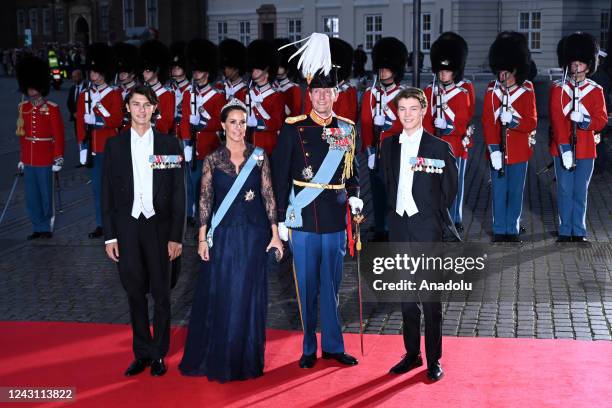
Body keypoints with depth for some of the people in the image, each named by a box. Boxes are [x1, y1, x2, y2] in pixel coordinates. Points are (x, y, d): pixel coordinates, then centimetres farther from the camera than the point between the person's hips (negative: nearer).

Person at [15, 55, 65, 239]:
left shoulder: (52, 108, -7)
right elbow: (22, 135, 12)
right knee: (32, 196, 8)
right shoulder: (24, 108, 7)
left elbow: (59, 135, -8)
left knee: (46, 195, 3)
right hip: (29, 159, 5)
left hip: (45, 159, -5)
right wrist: (21, 159, 13)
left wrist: (58, 159, -11)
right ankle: (38, 227, 18)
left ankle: (48, 227, 16)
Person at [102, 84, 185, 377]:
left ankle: (159, 355, 19)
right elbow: (107, 193, 5)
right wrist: (110, 236, 0)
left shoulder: (169, 145, 1)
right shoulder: (115, 145, 4)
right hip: (127, 228, 1)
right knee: (135, 293, 7)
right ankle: (142, 353, 19)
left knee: (161, 294, 6)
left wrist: (176, 236, -5)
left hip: (158, 227, -1)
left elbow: (178, 193, 0)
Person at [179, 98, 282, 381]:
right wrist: (202, 238, -4)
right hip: (223, 235, 0)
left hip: (254, 234, 0)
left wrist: (275, 233, -1)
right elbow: (205, 200, 2)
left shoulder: (259, 156, 3)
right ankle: (218, 359, 15)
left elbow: (268, 195, 3)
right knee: (220, 297, 3)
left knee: (249, 297, 5)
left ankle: (246, 360, 17)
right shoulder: (212, 159, 2)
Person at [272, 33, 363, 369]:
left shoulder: (347, 130, 6)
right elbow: (280, 175, -2)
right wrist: (281, 219, -5)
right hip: (302, 222, -2)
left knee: (332, 286, 10)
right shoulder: (293, 129, -3)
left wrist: (354, 196, -1)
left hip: (335, 223, 2)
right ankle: (309, 348, 18)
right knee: (306, 287, 6)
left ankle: (333, 346, 21)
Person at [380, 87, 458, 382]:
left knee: (430, 298, 0)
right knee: (406, 296, 10)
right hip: (399, 228, 4)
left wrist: (432, 216, 3)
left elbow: (450, 190, 1)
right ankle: (412, 354, 20)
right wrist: (395, 211, 10)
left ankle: (434, 359, 8)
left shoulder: (439, 148, -5)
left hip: (426, 229, -4)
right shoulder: (389, 145, 8)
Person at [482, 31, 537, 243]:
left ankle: (513, 230, 18)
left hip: (519, 151, 0)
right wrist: (493, 150, -14)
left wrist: (513, 120, -23)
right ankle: (499, 231, 16)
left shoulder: (527, 90, -3)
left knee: (515, 192, 8)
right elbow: (487, 122, -5)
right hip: (498, 151, 0)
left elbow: (531, 123, -4)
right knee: (499, 192, 6)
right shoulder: (492, 90, -2)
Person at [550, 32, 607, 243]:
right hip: (562, 148, -1)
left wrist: (585, 120, -21)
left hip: (586, 149, 1)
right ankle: (565, 231, 13)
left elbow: (601, 120, 1)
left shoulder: (596, 91, 4)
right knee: (565, 191, 4)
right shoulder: (558, 89, -1)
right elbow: (557, 119, -8)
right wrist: (564, 149, -16)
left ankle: (579, 232, 14)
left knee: (581, 192, 6)